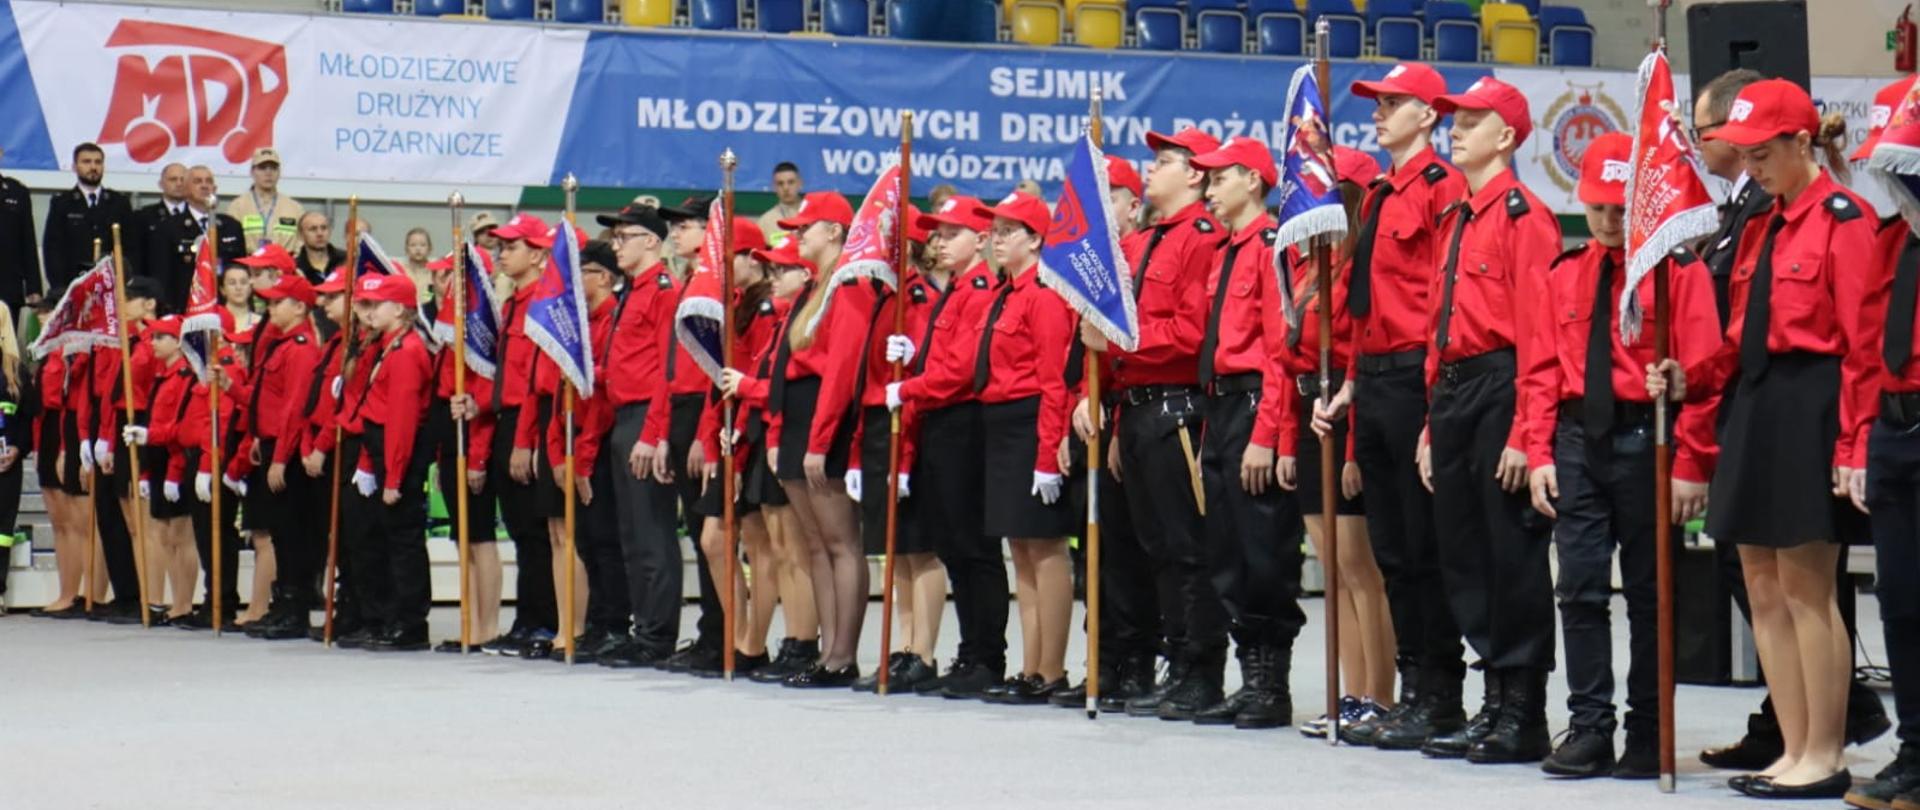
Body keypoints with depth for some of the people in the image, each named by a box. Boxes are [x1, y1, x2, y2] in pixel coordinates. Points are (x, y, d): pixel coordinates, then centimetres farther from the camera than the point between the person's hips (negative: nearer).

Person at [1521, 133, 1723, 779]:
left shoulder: (1680, 271, -4)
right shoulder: (1565, 275, 10)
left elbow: (1699, 373, -8)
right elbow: (1544, 370, 10)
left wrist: (1689, 466, -13)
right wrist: (1540, 455, 2)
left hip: (1644, 442, -4)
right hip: (1577, 442, 4)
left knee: (1649, 593, 4)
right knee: (1580, 590, 1)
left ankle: (1648, 738, 11)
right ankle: (1589, 731, 7)